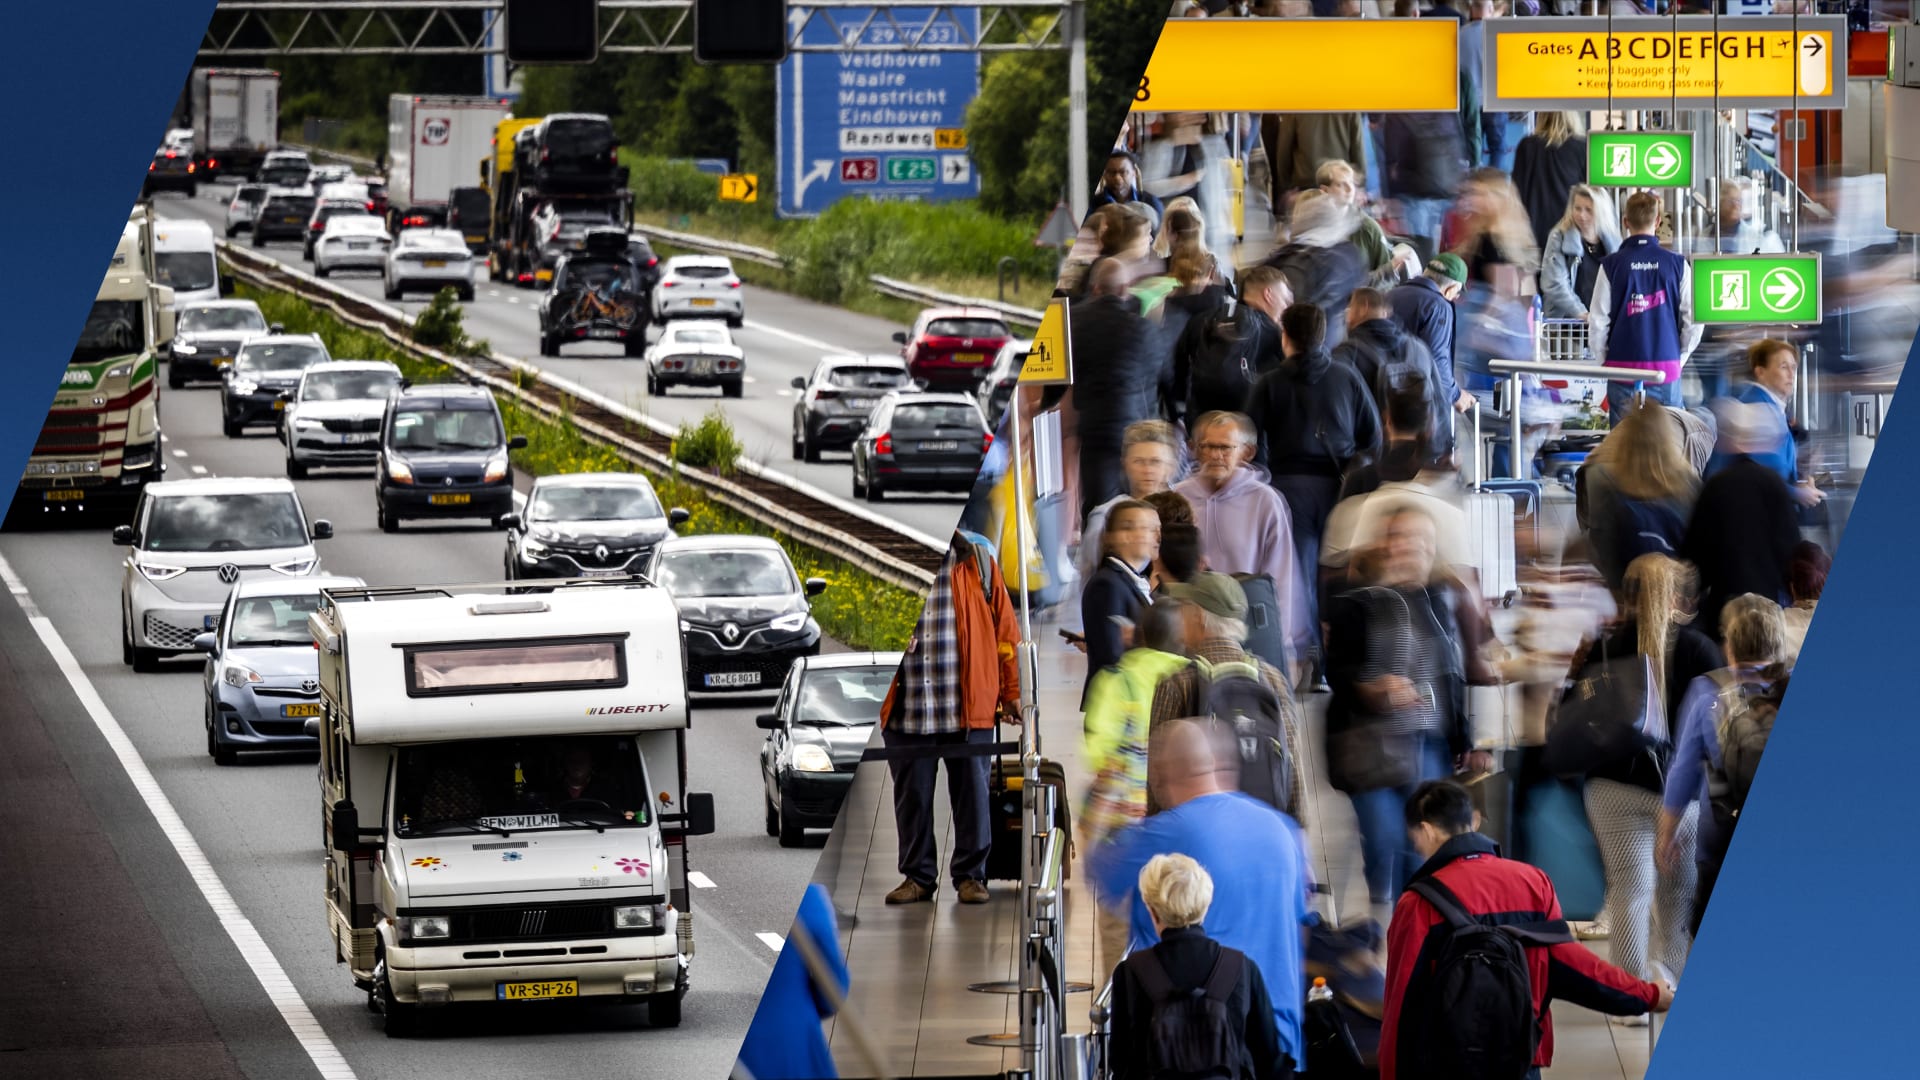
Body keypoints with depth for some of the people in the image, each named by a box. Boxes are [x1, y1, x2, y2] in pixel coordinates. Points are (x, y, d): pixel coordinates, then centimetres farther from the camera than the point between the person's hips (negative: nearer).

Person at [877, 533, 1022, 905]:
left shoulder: (977, 564, 6)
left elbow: (1004, 628, 7)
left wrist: (1011, 692, 4)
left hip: (967, 706, -1)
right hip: (906, 707, 1)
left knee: (971, 791, 2)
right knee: (912, 795, 5)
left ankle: (971, 875, 11)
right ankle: (917, 876, 14)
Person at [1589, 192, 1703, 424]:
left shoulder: (1611, 265, -4)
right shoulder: (1677, 265, -2)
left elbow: (1597, 321, -2)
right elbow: (1693, 320, -1)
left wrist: (1604, 361, 13)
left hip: (1623, 367, 0)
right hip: (1667, 368, 0)